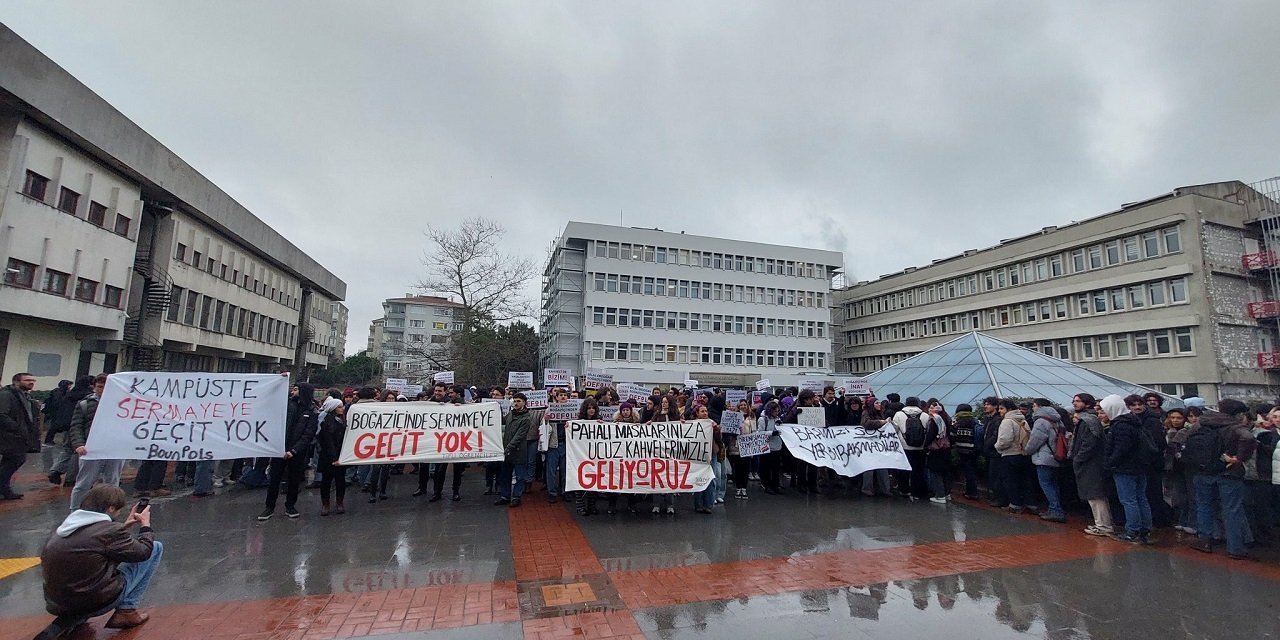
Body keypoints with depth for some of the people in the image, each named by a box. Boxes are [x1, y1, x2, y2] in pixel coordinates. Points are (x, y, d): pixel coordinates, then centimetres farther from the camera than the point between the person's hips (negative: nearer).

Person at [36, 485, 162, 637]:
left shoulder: (67, 525, 6)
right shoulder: (109, 529, -17)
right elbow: (143, 552, -4)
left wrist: (124, 527, 22)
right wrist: (146, 526, 10)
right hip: (95, 601, -8)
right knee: (156, 547, 2)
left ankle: (73, 617, 16)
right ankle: (126, 611, 1)